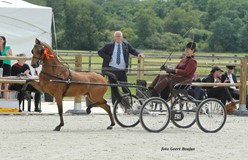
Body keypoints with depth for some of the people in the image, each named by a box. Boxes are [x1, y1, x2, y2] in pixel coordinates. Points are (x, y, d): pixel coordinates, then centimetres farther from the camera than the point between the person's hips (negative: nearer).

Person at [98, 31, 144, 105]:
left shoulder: (126, 45, 11)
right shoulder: (109, 46, 7)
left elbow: (133, 50, 5)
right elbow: (100, 52, 6)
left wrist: (138, 54, -17)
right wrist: (108, 58, -6)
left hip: (122, 71, 0)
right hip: (112, 70, 0)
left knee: (125, 88, -3)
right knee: (114, 89, 4)